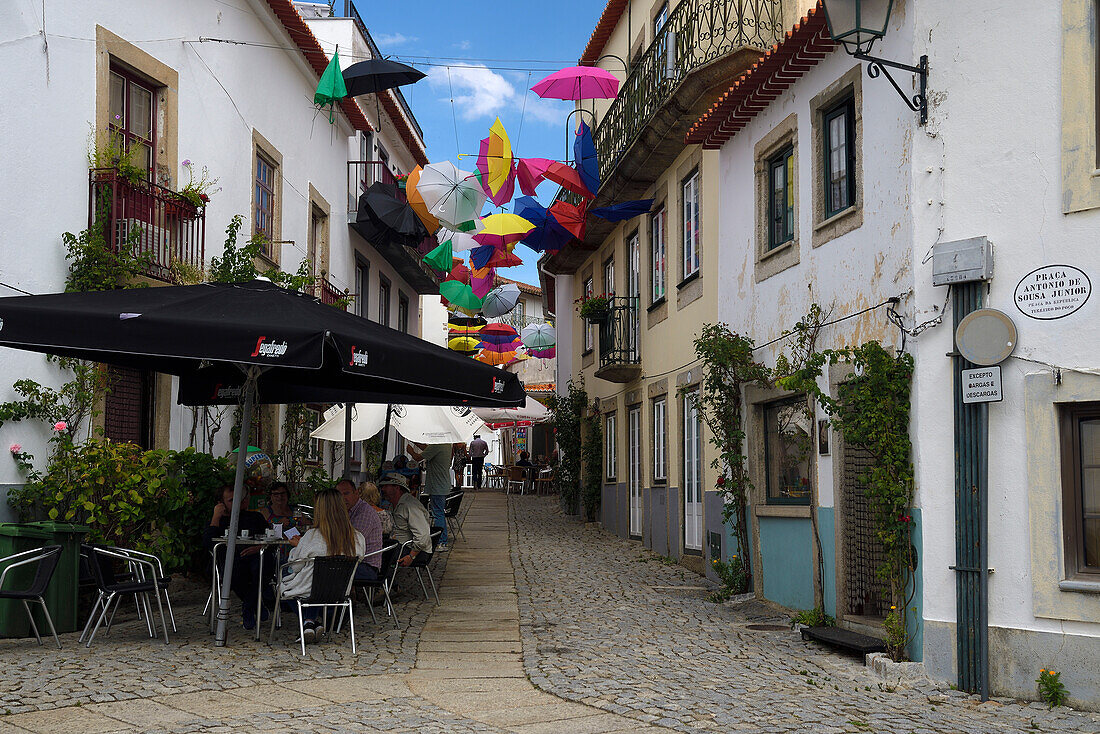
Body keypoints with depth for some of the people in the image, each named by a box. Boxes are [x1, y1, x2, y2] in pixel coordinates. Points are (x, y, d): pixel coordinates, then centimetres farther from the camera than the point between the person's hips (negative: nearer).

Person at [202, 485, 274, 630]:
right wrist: (216, 517, 3)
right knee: (232, 570, -40)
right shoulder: (217, 521, 22)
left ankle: (248, 609, -13)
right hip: (231, 558, -1)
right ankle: (256, 605, -15)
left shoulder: (254, 517, 24)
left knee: (266, 565, -38)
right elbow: (207, 544, 0)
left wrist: (258, 548, -10)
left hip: (255, 557, 1)